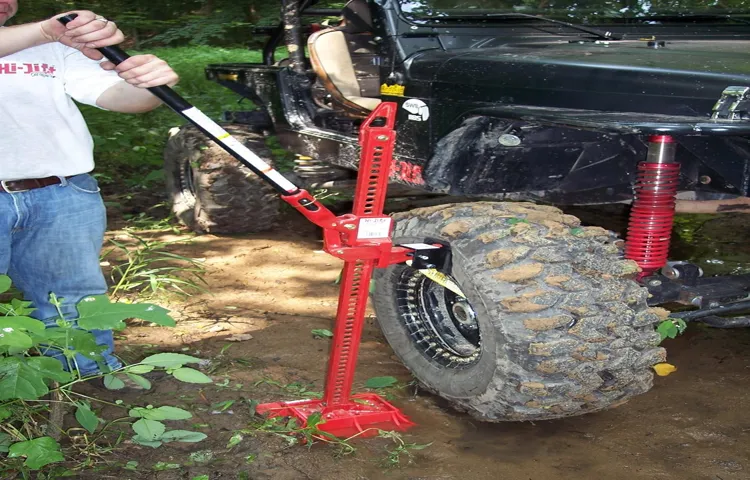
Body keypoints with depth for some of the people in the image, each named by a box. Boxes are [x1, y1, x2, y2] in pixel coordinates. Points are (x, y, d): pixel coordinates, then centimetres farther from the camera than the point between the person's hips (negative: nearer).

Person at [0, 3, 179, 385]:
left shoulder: (57, 48, 13)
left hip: (63, 199, 2)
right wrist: (44, 31, -34)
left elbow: (113, 93, -2)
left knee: (72, 301, 10)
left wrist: (149, 86, -24)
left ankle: (99, 380, 23)